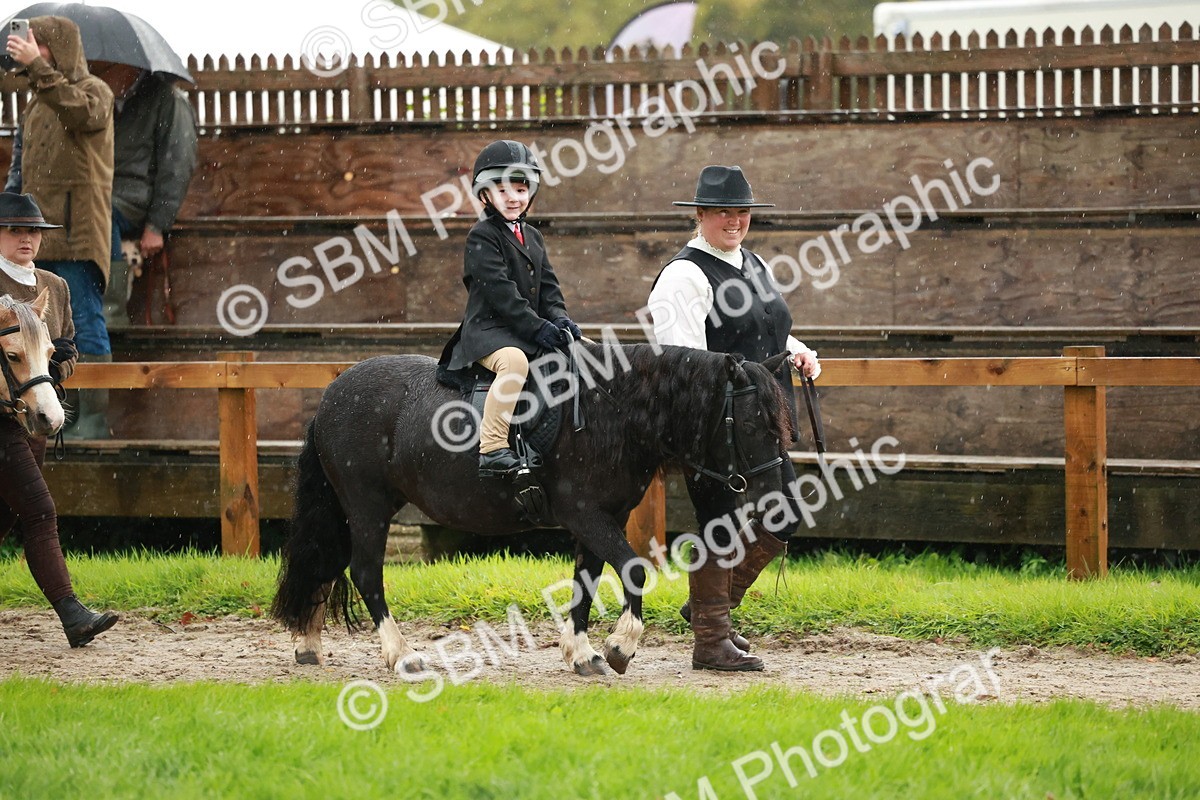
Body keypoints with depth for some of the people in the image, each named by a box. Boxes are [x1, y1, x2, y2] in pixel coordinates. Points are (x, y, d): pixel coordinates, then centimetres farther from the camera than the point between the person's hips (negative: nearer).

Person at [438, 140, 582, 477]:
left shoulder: (533, 237, 20)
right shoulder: (482, 237, -7)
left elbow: (548, 285, 17)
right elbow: (499, 292, -16)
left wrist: (559, 319, -4)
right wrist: (537, 327, -23)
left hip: (531, 332, 8)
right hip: (488, 331, -8)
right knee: (514, 361, -37)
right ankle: (492, 450, -41)